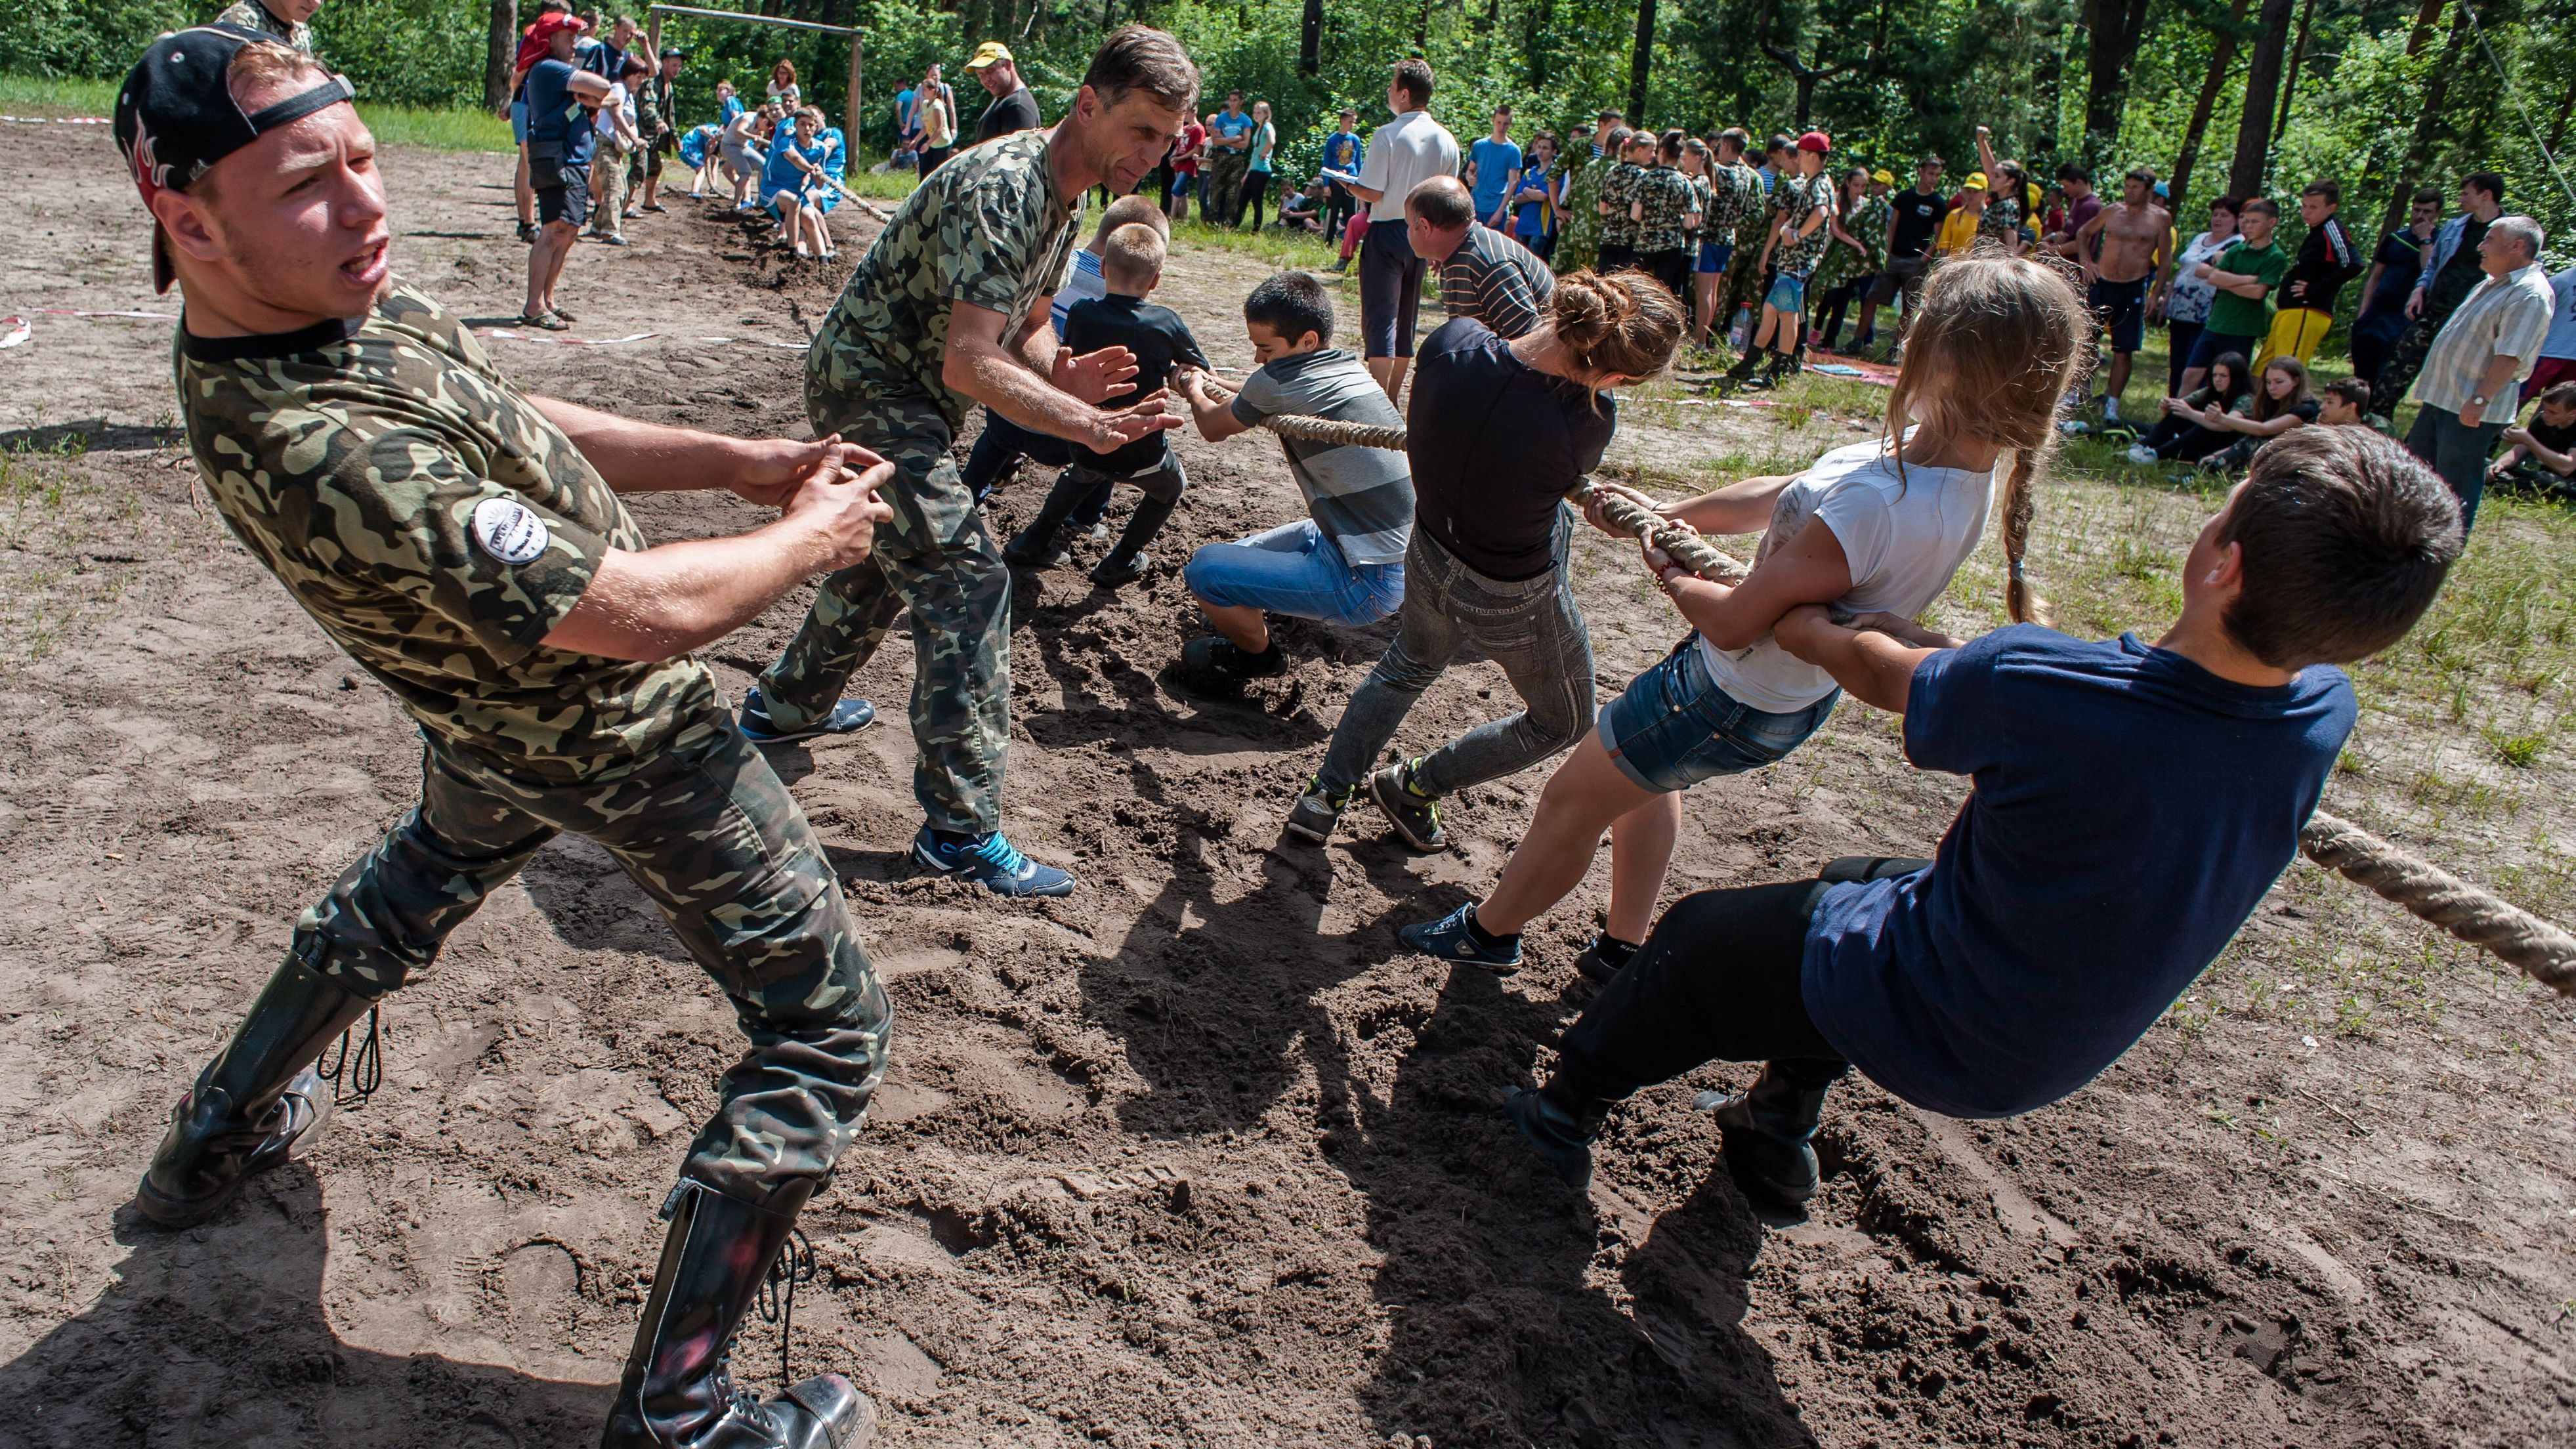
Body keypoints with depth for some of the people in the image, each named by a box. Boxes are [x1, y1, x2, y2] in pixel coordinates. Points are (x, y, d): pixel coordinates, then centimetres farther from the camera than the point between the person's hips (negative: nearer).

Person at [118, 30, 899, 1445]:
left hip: (488, 709, 10)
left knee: (411, 890, 39)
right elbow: (640, 614, -36)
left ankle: (216, 1141, 58)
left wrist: (739, 461, -5)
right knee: (824, 1028, 2)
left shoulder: (335, 304, -12)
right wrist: (811, 534, -18)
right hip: (619, 739, -9)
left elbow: (508, 425, 3)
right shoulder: (323, 449, -39)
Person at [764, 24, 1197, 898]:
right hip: (869, 387, -10)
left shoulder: (1066, 193, 5)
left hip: (902, 396, 10)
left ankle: (786, 703, 48)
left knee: (893, 556, 26)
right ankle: (960, 829, -13)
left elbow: (1026, 325, 10)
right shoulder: (1003, 187, -27)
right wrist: (1085, 426, -46)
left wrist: (1058, 373, -14)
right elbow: (968, 363, -34)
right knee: (967, 578, -17)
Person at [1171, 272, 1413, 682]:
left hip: (1364, 585, -10)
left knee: (1206, 571, -11)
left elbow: (1214, 428, 2)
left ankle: (1258, 655, 13)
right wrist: (1215, 387, 32)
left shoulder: (1279, 381, -20)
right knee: (1235, 554, 20)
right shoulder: (1350, 368, 5)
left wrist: (1194, 391, 22)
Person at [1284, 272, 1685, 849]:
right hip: (1518, 602, -5)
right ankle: (1413, 786, 34)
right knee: (1561, 721, 27)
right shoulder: (1589, 423, -35)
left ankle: (1324, 795, 41)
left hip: (1429, 558, 5)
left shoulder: (1453, 340, -23)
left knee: (1409, 665, 38)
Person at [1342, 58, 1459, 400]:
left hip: (1387, 233, -6)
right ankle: (1391, 399, 22)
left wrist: (1348, 185, 3)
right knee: (1405, 322, 14)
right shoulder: (1447, 140, 4)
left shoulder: (1387, 135, -15)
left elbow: (1372, 193, -16)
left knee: (1380, 319, -4)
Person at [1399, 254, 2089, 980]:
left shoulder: (1872, 508, -40)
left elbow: (1731, 622, -28)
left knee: (1571, 800, 14)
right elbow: (1782, 497, 2)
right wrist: (1673, 513, 3)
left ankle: (1490, 930, 40)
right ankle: (1623, 949, 50)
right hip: (1793, 689, 9)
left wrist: (1671, 575, -8)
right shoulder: (1958, 464, -11)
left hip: (1733, 698, -9)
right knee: (1642, 778, 33)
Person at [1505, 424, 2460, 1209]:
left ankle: (1570, 1110, 42)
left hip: (1918, 1026, -6)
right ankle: (1780, 1129, 44)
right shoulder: (2325, 714, -19)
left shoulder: (2032, 687, -36)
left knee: (1698, 937, 19)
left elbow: (1888, 677, -14)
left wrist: (1807, 631, 8)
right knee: (1852, 883, 32)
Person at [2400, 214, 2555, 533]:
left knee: (2456, 483, -3)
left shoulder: (2530, 294, -17)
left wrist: (2479, 399, -29)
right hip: (2441, 397, 10)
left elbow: (2510, 355, -25)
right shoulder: (2495, 284, 16)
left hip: (2471, 410, -10)